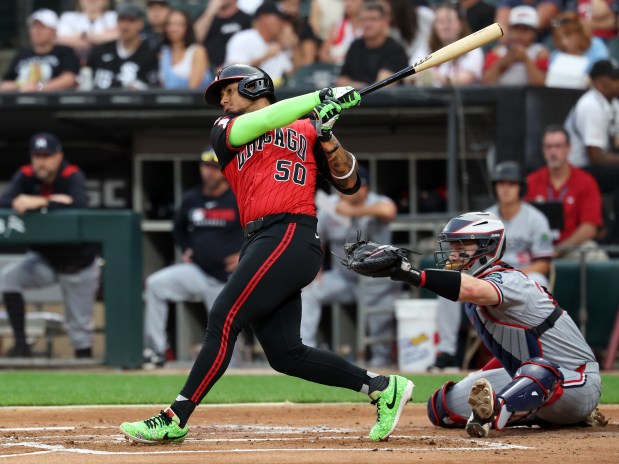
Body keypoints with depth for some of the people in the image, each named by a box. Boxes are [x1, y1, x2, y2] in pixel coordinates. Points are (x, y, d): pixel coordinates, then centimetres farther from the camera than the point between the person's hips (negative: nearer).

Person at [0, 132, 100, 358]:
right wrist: (53, 202, -35)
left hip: (77, 262, -3)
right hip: (44, 259, 3)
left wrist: (39, 203, -43)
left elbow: (79, 205, -38)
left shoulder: (72, 176, -20)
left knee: (80, 323, 2)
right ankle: (21, 345, -14)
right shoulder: (26, 176, -9)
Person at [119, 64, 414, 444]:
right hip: (261, 242, 6)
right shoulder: (226, 131, 22)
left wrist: (327, 137, -4)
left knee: (224, 320, -16)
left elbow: (349, 182, 11)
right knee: (284, 354, 0)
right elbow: (255, 124, -1)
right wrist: (318, 99, -7)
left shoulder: (306, 130, 15)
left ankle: (175, 419, -16)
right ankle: (382, 387, 10)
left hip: (292, 237, -5)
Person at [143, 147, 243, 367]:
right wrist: (186, 249, 7)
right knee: (155, 284, -17)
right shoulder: (191, 199, 6)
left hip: (227, 281, -3)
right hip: (197, 272, 3)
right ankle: (155, 351, -19)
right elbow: (179, 228, 25)